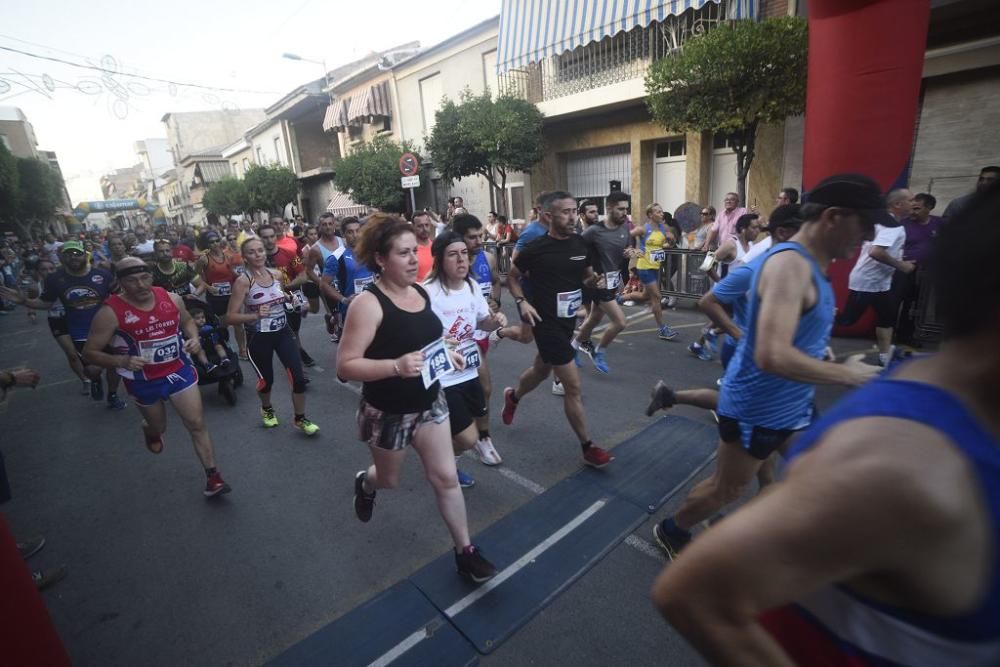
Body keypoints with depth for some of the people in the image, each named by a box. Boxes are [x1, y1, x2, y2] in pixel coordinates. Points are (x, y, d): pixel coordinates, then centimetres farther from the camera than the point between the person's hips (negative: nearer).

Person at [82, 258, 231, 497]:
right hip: (143, 381, -1)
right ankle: (150, 430, 61)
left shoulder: (172, 299, -9)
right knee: (158, 427, 21)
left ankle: (213, 477, 7)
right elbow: (90, 353, -12)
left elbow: (187, 321, 12)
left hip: (178, 370, 1)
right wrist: (122, 361, -31)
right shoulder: (110, 312, -19)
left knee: (197, 424, -2)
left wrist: (194, 339, -9)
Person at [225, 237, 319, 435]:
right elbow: (230, 318, -16)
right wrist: (256, 315, -29)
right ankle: (267, 409, 48)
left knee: (299, 377, -4)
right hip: (258, 338, -3)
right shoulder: (242, 281, -14)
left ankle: (300, 419, 17)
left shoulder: (276, 274, 1)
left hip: (283, 332, 4)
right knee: (266, 380, 13)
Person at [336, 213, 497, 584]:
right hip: (388, 412, -5)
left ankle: (465, 552, 24)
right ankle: (364, 483, 58)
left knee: (446, 477, 7)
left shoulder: (421, 292, -1)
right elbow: (345, 366, -24)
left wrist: (446, 354, -2)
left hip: (429, 402, 5)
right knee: (389, 479, 21)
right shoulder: (368, 303, -23)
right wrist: (396, 366, -36)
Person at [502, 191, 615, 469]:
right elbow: (512, 277, -1)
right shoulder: (536, 248, -15)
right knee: (573, 386, -5)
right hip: (547, 322, -7)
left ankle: (512, 397, 56)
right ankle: (588, 448, 11)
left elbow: (587, 275, 15)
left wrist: (596, 281, -8)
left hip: (568, 319, 7)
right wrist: (522, 302, -17)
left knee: (541, 370, 26)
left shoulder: (579, 243, 1)